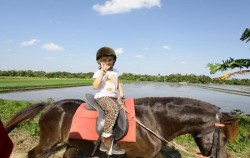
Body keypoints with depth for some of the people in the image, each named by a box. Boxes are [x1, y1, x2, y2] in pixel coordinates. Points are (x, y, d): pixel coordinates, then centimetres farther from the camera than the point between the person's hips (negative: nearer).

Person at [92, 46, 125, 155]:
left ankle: (104, 143, -10)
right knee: (114, 109, -35)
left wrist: (121, 91, 8)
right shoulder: (98, 73, -4)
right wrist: (102, 73, -23)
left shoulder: (115, 72, 13)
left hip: (114, 97, 6)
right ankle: (106, 140, -25)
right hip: (102, 97, -6)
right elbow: (95, 86, -19)